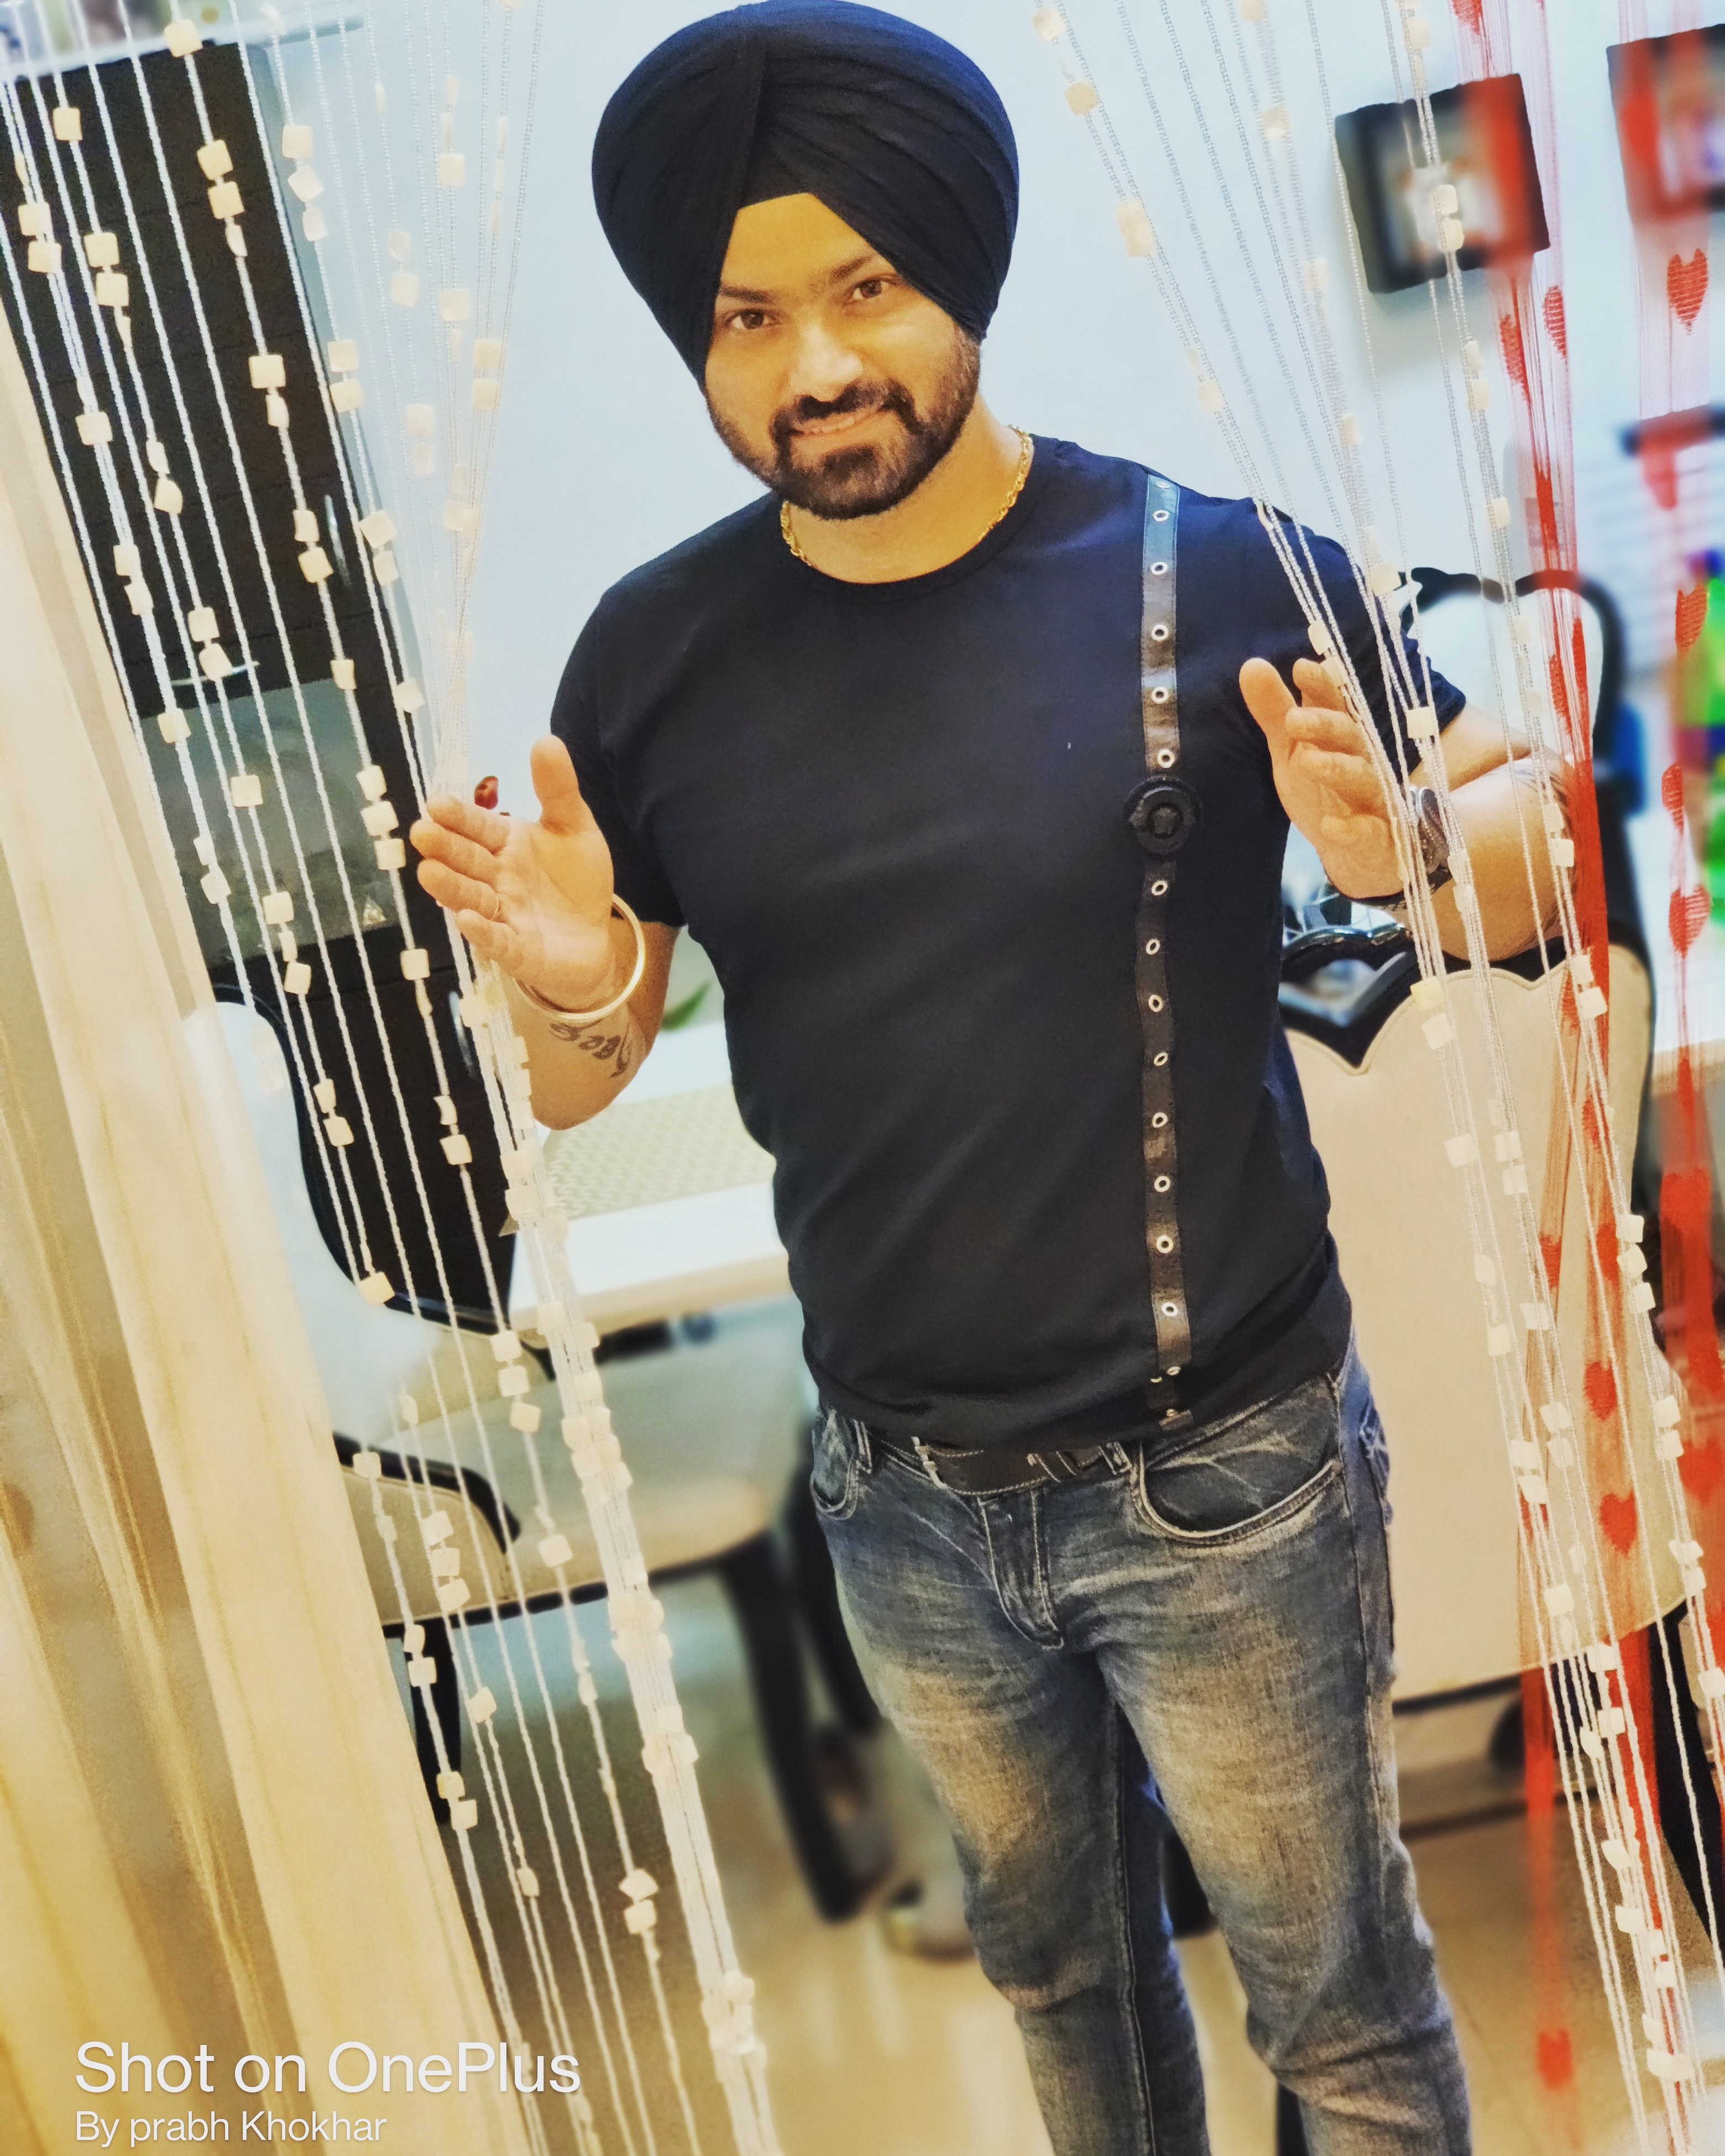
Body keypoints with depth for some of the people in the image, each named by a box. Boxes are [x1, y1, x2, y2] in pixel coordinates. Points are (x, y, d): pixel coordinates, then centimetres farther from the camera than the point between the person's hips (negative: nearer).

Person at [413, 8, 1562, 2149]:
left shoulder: (1214, 572, -14)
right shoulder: (654, 653, -5)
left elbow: (1525, 849, -3)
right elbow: (578, 1091, 3)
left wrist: (1399, 845, -26)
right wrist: (581, 987, -20)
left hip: (1216, 1471, -3)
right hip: (902, 1497, 4)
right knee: (1056, 1959, 27)